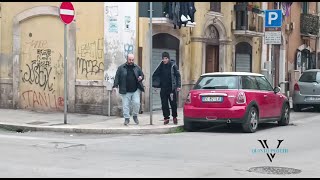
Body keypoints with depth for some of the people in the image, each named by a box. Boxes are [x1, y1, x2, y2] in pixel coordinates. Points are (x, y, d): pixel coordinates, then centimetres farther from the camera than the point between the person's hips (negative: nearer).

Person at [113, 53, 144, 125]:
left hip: (136, 90, 1)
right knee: (125, 105, 0)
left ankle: (135, 115, 13)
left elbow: (142, 75, 19)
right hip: (125, 91, -1)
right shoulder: (121, 68, 3)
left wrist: (141, 77, -5)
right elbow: (117, 77, 1)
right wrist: (115, 86, -9)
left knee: (136, 103, -11)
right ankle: (127, 118, 12)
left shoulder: (137, 67, 10)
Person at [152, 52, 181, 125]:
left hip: (172, 88, -3)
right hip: (163, 88, 3)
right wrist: (155, 84, 2)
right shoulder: (161, 66, 6)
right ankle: (166, 118, 9)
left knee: (173, 103, 3)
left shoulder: (173, 65, -4)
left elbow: (178, 76, -4)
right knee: (164, 104, 3)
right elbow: (155, 75, 13)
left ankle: (174, 117, 19)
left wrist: (178, 86, -11)